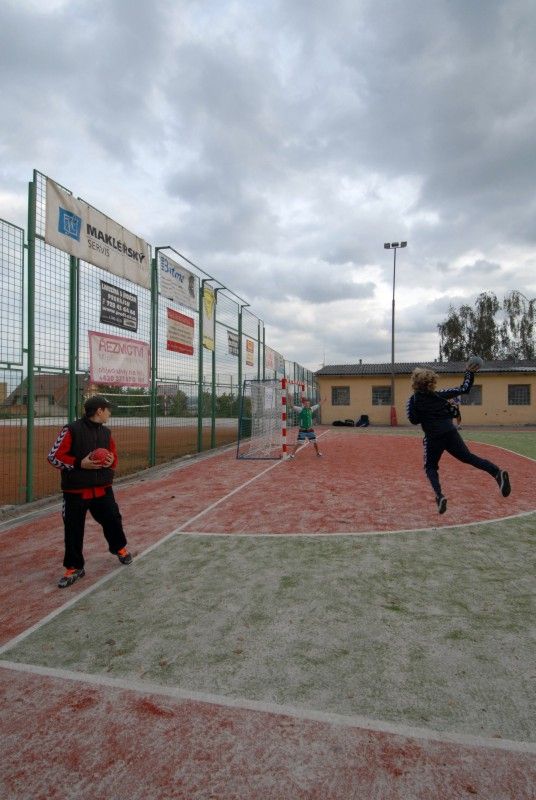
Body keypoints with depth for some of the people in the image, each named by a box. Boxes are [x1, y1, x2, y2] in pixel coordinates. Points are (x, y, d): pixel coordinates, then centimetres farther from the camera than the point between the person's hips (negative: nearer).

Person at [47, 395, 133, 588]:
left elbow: (114, 456, 16)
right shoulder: (71, 430, -12)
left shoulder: (106, 432, 7)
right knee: (73, 531, 5)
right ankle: (74, 568, 23)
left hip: (103, 489, 5)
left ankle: (120, 548, 40)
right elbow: (54, 457, -12)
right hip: (75, 492, -4)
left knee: (113, 520, 12)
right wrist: (79, 464, -21)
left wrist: (111, 461, -8)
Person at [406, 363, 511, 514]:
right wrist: (469, 373, 22)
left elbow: (413, 420, -4)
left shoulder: (413, 400, 0)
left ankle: (439, 496, -11)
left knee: (430, 467, 12)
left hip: (433, 438, -2)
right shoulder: (441, 394, 7)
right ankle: (497, 472, -14)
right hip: (451, 434, 3)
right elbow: (464, 389, 10)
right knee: (469, 457, 12)